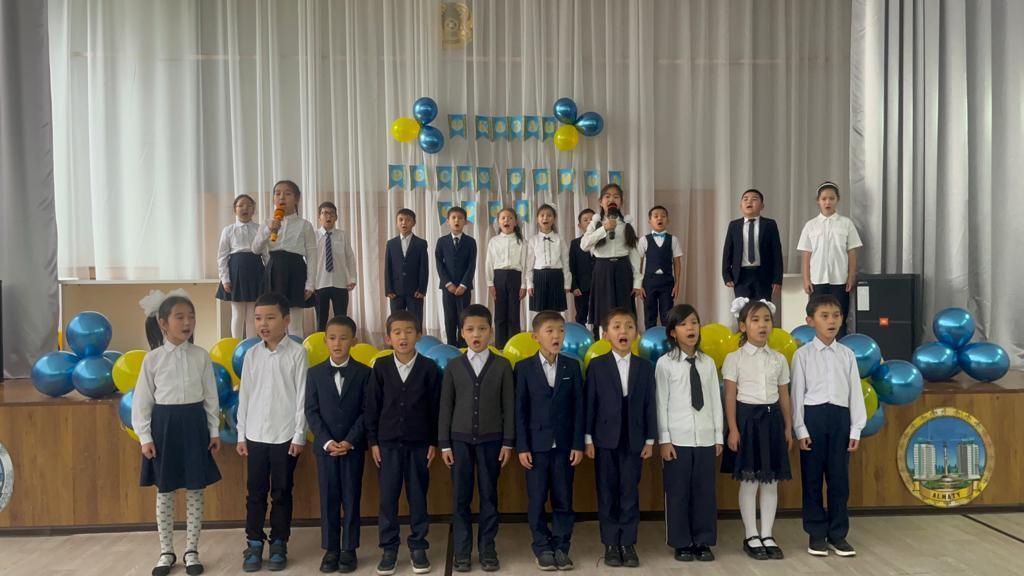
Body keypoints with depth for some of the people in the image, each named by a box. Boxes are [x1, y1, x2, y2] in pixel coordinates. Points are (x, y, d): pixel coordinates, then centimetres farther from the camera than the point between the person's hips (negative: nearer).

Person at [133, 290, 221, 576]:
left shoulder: (201, 356, -1)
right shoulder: (153, 358, -5)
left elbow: (210, 397, 3)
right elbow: (142, 400, -2)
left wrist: (214, 431, 3)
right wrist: (145, 437, -5)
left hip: (194, 424, 1)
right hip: (164, 425, -1)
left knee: (195, 492, 7)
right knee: (164, 493, 10)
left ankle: (191, 551, 21)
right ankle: (166, 552, 24)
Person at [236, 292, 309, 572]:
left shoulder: (297, 353, -7)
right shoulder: (252, 354, 4)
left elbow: (302, 397, -6)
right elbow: (244, 396, 7)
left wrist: (299, 436, -8)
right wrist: (241, 435, 6)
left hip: (285, 436, -3)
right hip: (255, 436, 3)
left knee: (282, 493, 7)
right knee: (255, 492, 9)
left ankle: (279, 544, 20)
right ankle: (254, 543, 22)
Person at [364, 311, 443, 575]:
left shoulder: (429, 367, -4)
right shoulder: (381, 367, -1)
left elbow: (435, 407, -1)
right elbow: (372, 406, 3)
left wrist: (434, 442, -1)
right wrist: (373, 441, 0)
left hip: (419, 442, -1)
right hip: (388, 442, 1)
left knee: (418, 496, 7)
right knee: (388, 497, 5)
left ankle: (418, 547, 20)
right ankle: (389, 548, 16)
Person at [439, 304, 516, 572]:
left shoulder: (502, 365, -1)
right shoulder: (453, 366, 2)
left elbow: (509, 406, 1)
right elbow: (445, 407, 3)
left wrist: (508, 442, -3)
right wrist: (444, 443, 0)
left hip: (491, 439, 0)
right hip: (460, 439, 1)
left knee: (489, 495, 6)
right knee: (461, 497, 5)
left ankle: (487, 548, 17)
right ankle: (461, 550, 15)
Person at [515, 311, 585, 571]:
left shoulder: (572, 367, 4)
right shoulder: (524, 367, -1)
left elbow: (578, 408, 3)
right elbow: (520, 410, -2)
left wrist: (578, 444, -2)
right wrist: (522, 446, -7)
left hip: (564, 445, 1)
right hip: (536, 444, -1)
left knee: (563, 500, 7)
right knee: (537, 500, 5)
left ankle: (561, 547, 19)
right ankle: (543, 548, 17)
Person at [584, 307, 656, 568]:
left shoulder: (645, 367, 4)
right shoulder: (597, 366, -1)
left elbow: (649, 406, 4)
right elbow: (589, 403, -2)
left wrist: (650, 439, 1)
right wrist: (588, 439, -5)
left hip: (634, 439, 1)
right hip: (605, 438, -1)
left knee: (630, 492, 4)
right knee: (607, 493, 6)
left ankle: (628, 543, 14)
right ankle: (610, 544, 15)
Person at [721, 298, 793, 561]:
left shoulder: (779, 359, 8)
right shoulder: (735, 358, -3)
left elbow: (784, 396, 11)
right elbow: (730, 397, -6)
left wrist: (788, 428, 8)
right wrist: (733, 429, -12)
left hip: (772, 419, 4)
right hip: (747, 418, -4)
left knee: (771, 482, 7)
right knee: (749, 482, 1)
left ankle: (767, 536, 17)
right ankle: (751, 537, 12)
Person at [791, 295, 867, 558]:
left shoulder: (847, 354, 7)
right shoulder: (803, 354, -2)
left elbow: (855, 392, 7)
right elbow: (798, 393, -3)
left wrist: (856, 428, 3)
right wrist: (800, 429, -7)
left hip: (840, 417, 3)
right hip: (813, 416, -2)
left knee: (839, 478, 8)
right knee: (812, 479, 5)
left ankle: (838, 534, 20)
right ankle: (817, 534, 17)